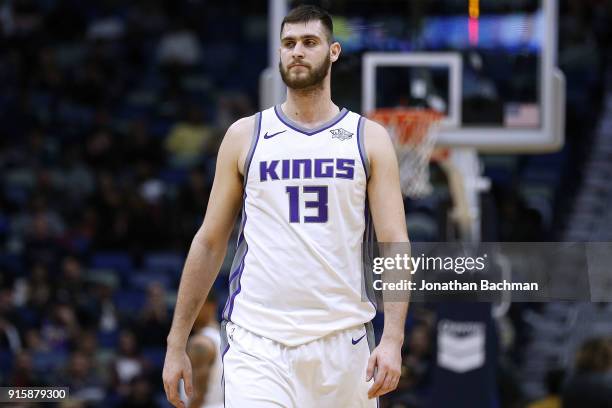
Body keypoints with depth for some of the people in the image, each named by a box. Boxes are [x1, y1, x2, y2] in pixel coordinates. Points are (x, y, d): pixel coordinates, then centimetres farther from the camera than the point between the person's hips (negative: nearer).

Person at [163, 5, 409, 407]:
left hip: (342, 340, 1)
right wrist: (177, 344, 9)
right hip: (257, 341, -1)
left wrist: (393, 340, -14)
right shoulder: (245, 135, 8)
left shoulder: (370, 139, 7)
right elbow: (209, 243, 12)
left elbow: (394, 244, 0)